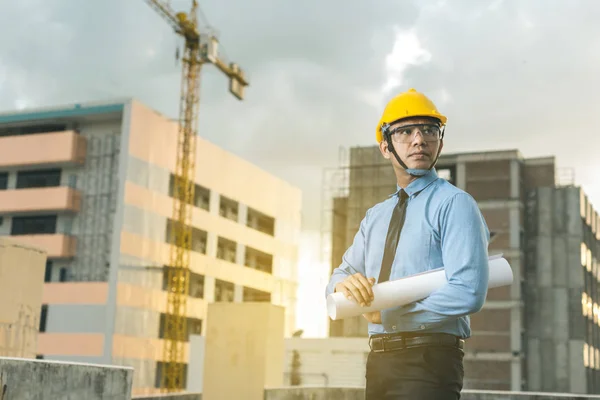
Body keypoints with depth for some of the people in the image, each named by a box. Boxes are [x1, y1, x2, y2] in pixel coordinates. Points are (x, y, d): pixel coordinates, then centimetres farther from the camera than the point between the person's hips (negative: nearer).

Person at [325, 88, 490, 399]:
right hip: (378, 361, 7)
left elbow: (468, 293, -19)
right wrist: (344, 283, -10)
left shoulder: (454, 204, -8)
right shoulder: (374, 217, 14)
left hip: (429, 361, -6)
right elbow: (336, 281, 15)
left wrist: (384, 314, -11)